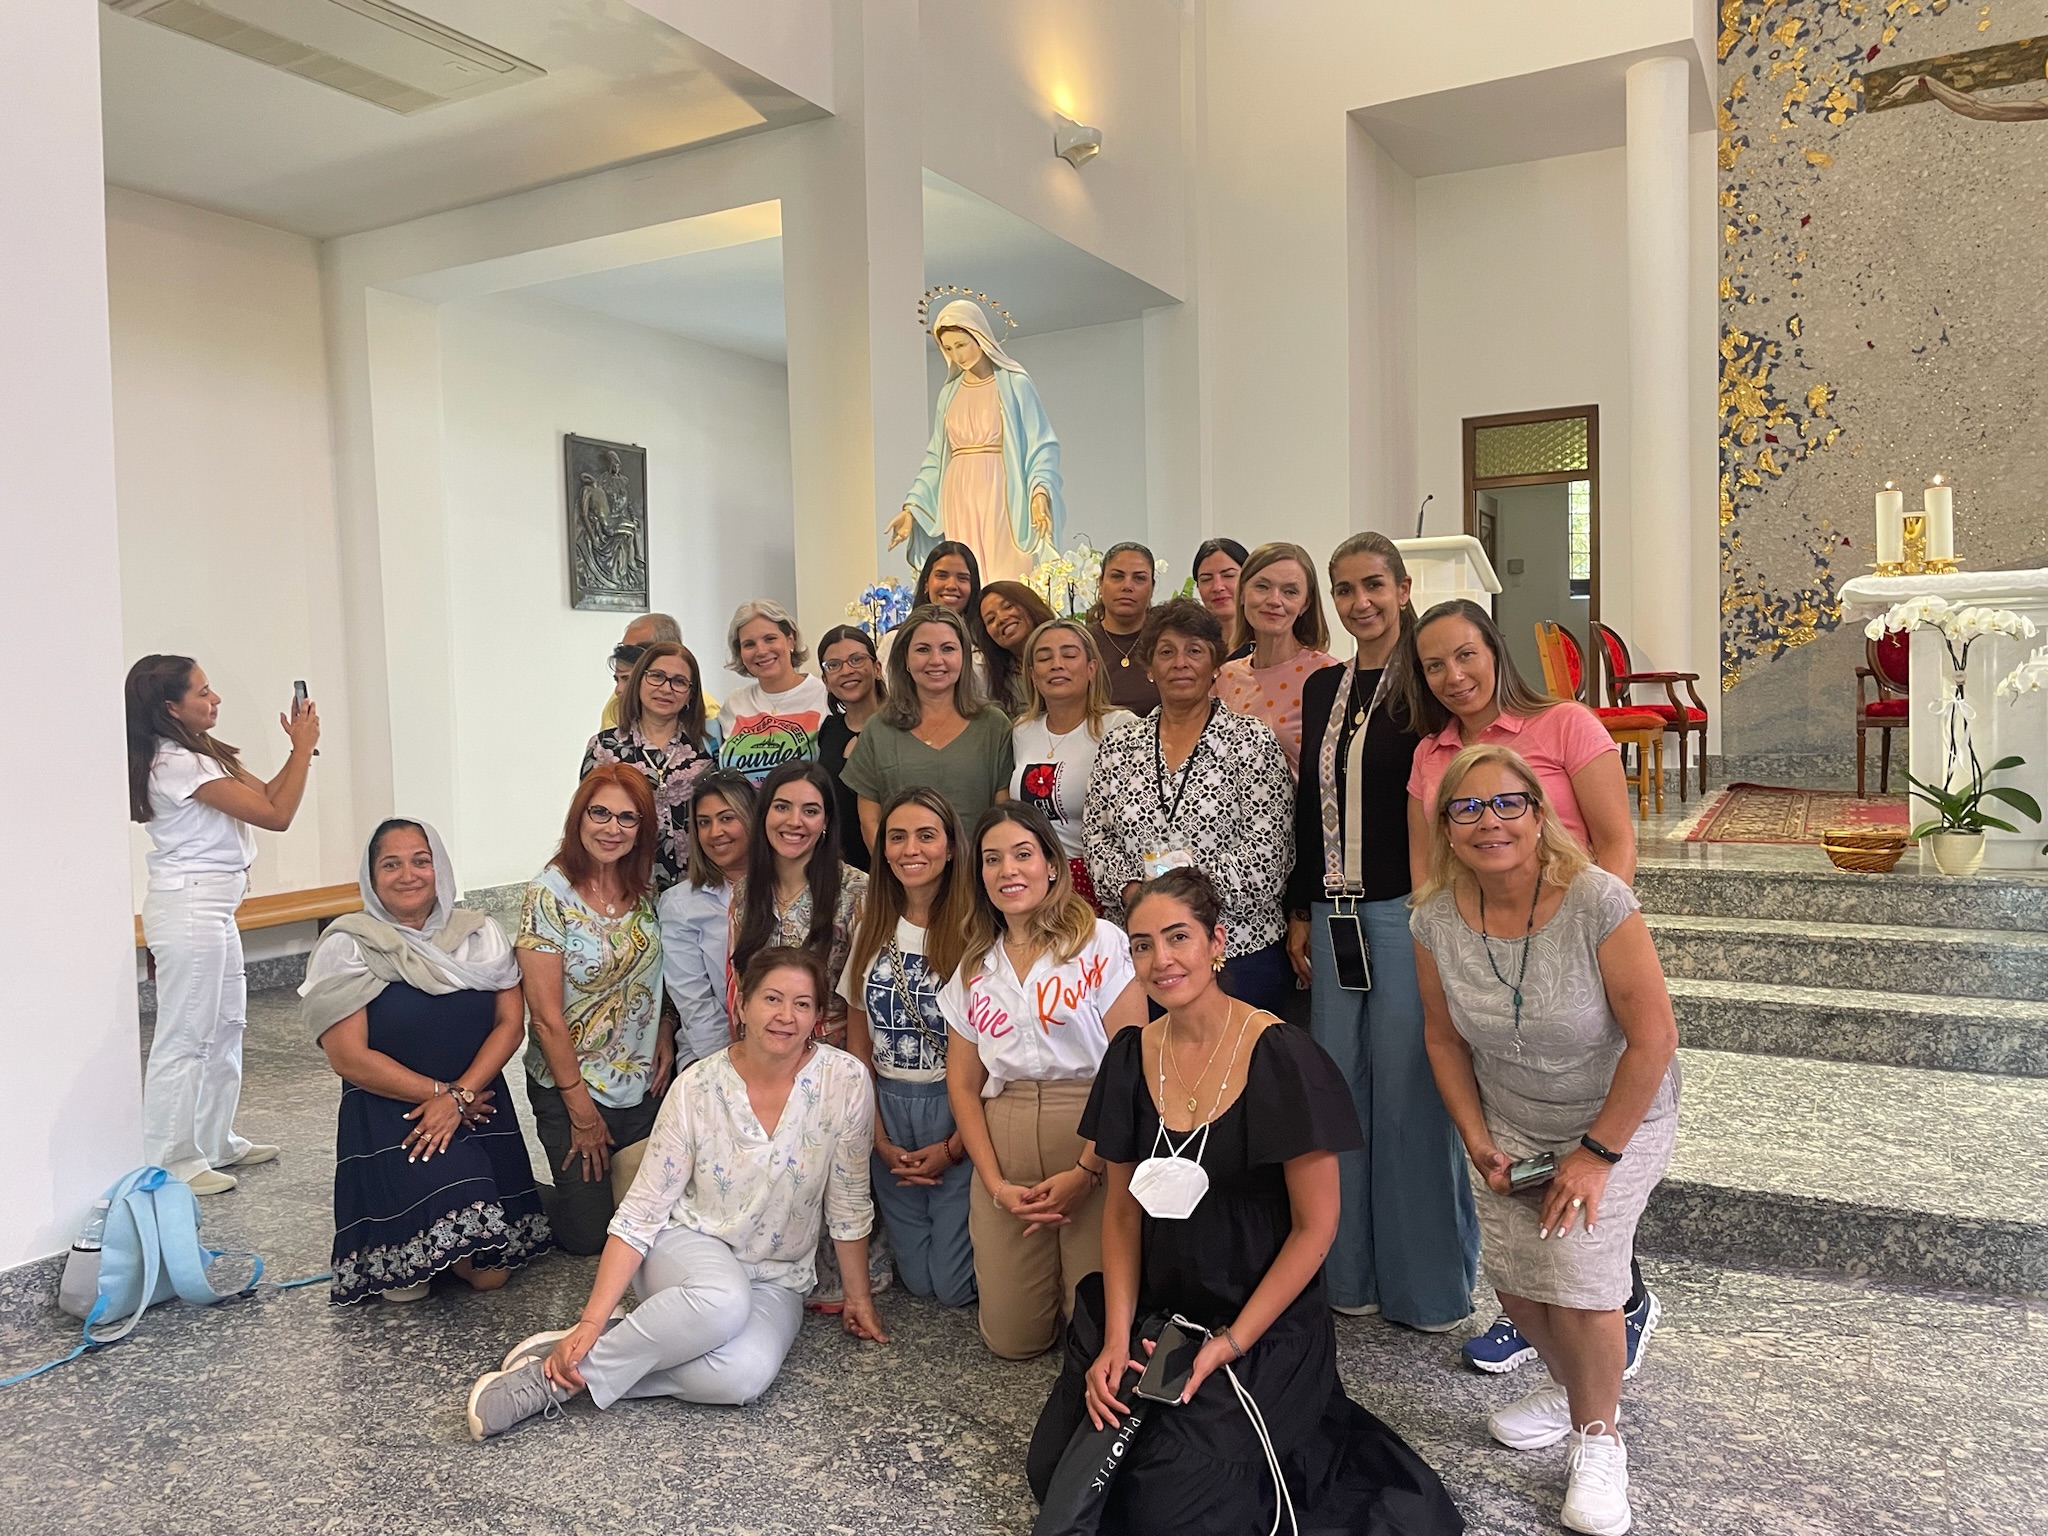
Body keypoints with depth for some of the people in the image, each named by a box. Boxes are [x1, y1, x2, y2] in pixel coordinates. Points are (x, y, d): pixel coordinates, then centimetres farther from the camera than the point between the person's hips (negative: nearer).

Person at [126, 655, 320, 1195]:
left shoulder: (199, 754, 11)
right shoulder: (175, 764, -19)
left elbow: (266, 796, 12)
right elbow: (276, 815, -20)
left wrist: (299, 748, 0)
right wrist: (304, 746, -13)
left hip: (211, 907, 10)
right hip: (189, 908, -10)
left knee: (225, 1027, 17)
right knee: (184, 1037, -3)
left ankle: (215, 1143, 28)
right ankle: (168, 1164, 6)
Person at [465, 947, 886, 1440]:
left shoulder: (845, 1082, -15)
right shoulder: (699, 1086, -14)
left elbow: (849, 1203, -3)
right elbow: (642, 1210, -12)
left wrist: (858, 1294, 5)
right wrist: (591, 1320, -19)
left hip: (776, 1279, 2)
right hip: (688, 1246, -1)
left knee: (744, 1376, -32)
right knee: (723, 1300, -39)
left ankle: (570, 1372, -17)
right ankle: (565, 1366, -21)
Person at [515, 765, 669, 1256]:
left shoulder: (645, 885, 0)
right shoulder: (549, 894, -17)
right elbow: (546, 1016, -16)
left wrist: (665, 1035, -4)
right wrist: (580, 1110, -12)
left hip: (646, 1084, 5)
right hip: (571, 1087, -5)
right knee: (589, 1232, 3)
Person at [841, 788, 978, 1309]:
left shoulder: (973, 932, -11)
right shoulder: (872, 931, 6)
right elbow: (858, 1045, 9)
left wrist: (955, 1146, -12)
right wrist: (879, 1139, 1)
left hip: (956, 1111, -4)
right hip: (888, 1110, 5)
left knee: (955, 1285, -1)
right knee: (916, 1279, 9)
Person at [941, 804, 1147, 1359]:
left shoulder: (1102, 943, -4)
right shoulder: (974, 970, 12)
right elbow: (963, 1085, 9)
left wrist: (1087, 1171, -14)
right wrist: (996, 1184, -3)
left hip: (1095, 1145, -4)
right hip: (1004, 1151, 4)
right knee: (1012, 1339, 4)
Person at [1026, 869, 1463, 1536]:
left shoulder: (1281, 1058, -18)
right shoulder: (1132, 1056, -2)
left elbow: (1316, 1225, -13)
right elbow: (1123, 1209, 5)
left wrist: (1230, 1345, -14)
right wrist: (1115, 1341, -5)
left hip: (1265, 1327, -5)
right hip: (1154, 1310, 5)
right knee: (1056, 1471, -4)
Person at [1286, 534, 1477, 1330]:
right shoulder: (1321, 688, 12)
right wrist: (1300, 912, 12)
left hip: (1406, 909, -6)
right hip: (1334, 912, 6)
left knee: (1407, 1089, 0)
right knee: (1340, 1084, 10)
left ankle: (1424, 1281, 16)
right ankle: (1352, 1270, 25)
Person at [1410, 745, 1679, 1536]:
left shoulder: (1597, 902, -28)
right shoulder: (1437, 918, -15)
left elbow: (1653, 1037, -23)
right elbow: (1445, 1037, 0)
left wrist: (1597, 1153, -18)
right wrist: (1477, 1140, -5)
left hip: (1617, 1119, -4)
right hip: (1510, 1125, 4)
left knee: (1577, 1273, -15)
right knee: (1514, 1281, 3)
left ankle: (1599, 1438, 14)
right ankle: (1571, 1386, 38)